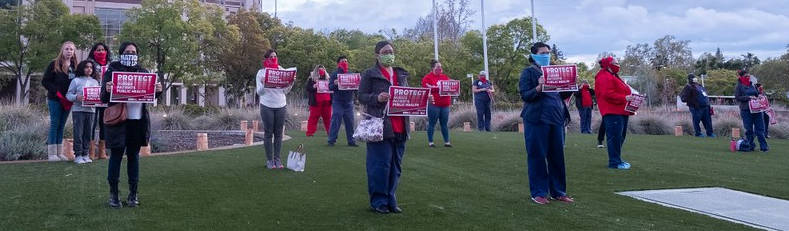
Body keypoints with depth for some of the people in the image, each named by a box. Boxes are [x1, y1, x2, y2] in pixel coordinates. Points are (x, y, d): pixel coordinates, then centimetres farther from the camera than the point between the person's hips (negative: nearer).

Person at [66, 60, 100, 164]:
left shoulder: (95, 82, 14)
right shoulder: (76, 81, 1)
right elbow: (68, 94, -2)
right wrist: (76, 97, -21)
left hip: (91, 110, 4)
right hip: (78, 109, -4)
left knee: (88, 133, 6)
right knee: (78, 133, -4)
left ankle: (85, 154, 14)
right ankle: (78, 155, 1)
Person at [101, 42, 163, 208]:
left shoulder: (143, 72, 12)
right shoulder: (112, 71, 1)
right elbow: (104, 98, -4)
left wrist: (158, 90, -9)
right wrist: (107, 90, -26)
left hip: (138, 120, 3)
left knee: (134, 156, 9)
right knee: (116, 156, -1)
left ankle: (133, 194, 15)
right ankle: (113, 194, 9)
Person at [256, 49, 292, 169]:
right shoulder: (261, 72, 1)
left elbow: (286, 91, 8)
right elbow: (259, 92, -1)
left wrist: (291, 83, -9)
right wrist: (263, 84, -20)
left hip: (281, 106, 2)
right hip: (267, 106, -2)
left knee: (278, 133, 4)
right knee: (268, 133, 1)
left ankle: (277, 159, 11)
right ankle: (269, 160, 6)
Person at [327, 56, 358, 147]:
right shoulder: (335, 74, 1)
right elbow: (330, 87, -5)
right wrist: (334, 84, -25)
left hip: (349, 101, 4)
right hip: (338, 102, -3)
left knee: (350, 122, 4)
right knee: (335, 121, -6)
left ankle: (351, 140, 10)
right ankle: (331, 140, 0)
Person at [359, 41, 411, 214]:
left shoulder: (402, 74, 18)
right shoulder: (370, 74, 1)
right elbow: (361, 96, -3)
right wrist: (377, 98, -19)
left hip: (399, 127, 6)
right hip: (380, 126, -6)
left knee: (396, 165, 8)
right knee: (380, 164, -6)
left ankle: (390, 200, 18)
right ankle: (378, 201, 6)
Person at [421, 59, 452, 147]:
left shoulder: (445, 77, 17)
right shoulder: (427, 77, -2)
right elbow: (425, 89, -11)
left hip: (445, 104, 5)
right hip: (433, 104, -5)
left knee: (444, 124, 8)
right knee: (432, 123, 1)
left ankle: (447, 141, 13)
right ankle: (430, 142, 8)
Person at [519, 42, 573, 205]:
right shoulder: (528, 72, 0)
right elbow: (525, 95, -9)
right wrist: (539, 87, -25)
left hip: (556, 118, 5)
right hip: (536, 119, -5)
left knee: (557, 156, 7)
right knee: (537, 156, -1)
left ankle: (558, 191, 17)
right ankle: (538, 193, 7)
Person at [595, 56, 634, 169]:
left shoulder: (613, 76, 25)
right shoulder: (604, 77, -11)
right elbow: (608, 94, -22)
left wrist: (629, 98, 13)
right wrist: (624, 98, -21)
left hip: (621, 112, 11)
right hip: (612, 113, -11)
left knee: (620, 137, 14)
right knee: (614, 137, -11)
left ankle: (617, 159, 22)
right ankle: (614, 162, -9)